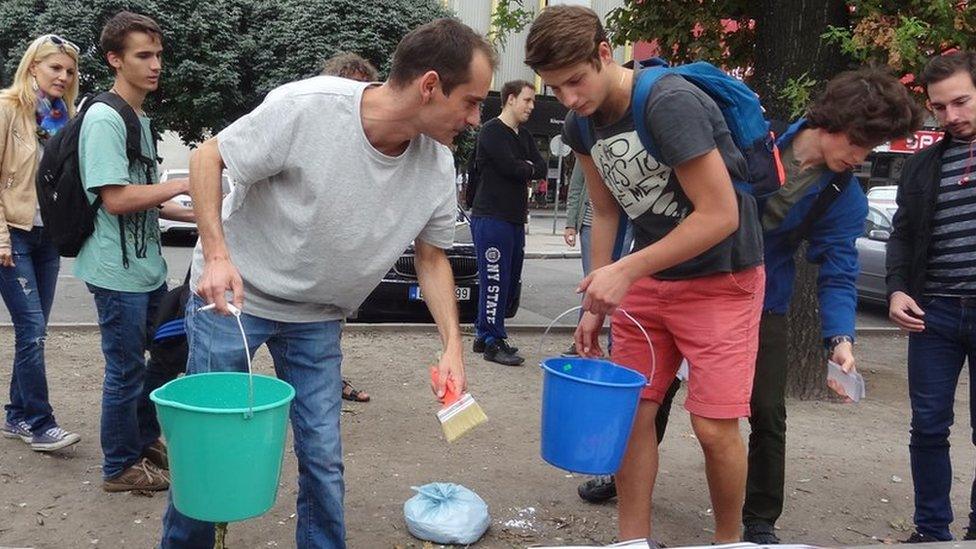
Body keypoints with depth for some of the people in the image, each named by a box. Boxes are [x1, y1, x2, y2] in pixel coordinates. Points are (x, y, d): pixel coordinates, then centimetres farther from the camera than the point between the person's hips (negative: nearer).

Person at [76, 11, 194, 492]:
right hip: (118, 273, -9)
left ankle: (146, 442, 36)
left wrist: (195, 213, 8)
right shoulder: (103, 118, -15)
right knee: (126, 372, 2)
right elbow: (116, 199, -23)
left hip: (149, 267, 9)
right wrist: (184, 184, -19)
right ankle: (119, 466, 18)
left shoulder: (141, 119, 14)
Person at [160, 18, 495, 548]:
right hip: (233, 293, -3)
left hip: (318, 318, 4)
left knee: (323, 458, 5)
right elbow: (207, 158, -16)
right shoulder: (306, 107, -28)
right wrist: (216, 254, -27)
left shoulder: (438, 168, -12)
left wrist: (452, 344, -8)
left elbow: (432, 257, 2)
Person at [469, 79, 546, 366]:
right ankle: (493, 342, -2)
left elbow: (541, 169, 8)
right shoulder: (492, 131, -7)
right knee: (495, 281, -7)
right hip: (492, 217, -9)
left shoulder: (525, 137, 20)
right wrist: (529, 169, 0)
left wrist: (522, 169, -8)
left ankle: (485, 335, 21)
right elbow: (510, 167, -18)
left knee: (509, 282, 11)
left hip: (516, 219, 9)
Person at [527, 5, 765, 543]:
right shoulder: (580, 125, -1)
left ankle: (728, 539, 18)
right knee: (632, 411, 4)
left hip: (721, 278, -6)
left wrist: (626, 271, -24)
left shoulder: (670, 103, -24)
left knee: (714, 428, -6)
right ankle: (633, 539, 17)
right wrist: (596, 304, 6)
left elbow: (720, 215, -25)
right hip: (649, 277, 7)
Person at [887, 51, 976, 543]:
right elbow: (903, 234, 15)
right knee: (928, 426, 6)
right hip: (933, 312, 3)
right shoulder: (922, 165, 13)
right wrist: (897, 290, 0)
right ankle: (931, 530, 18)